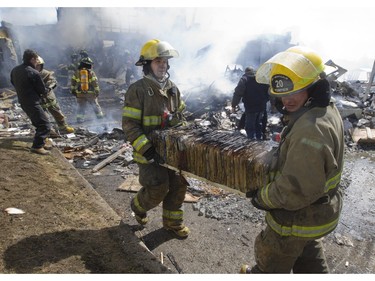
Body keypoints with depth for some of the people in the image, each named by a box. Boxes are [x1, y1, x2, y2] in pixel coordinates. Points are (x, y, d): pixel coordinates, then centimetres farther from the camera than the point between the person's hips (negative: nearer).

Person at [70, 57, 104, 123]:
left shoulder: (76, 72, 1)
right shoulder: (91, 73, -7)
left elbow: (73, 82, 6)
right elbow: (95, 83, -10)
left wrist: (72, 90, 16)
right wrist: (97, 92, -3)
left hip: (80, 94, 1)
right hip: (91, 94, -1)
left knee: (81, 106, 7)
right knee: (95, 105, 17)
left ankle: (80, 118, -3)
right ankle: (100, 115, 32)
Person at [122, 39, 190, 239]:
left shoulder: (172, 88, 8)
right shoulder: (137, 90, -13)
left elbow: (180, 117, 18)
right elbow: (129, 125, -16)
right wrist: (147, 149, -24)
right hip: (149, 151, -6)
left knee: (179, 184, 8)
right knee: (158, 188, -7)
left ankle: (172, 221, 29)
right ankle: (138, 206, 26)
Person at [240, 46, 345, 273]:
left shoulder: (311, 129, -35)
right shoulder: (326, 110, -2)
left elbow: (297, 190, -33)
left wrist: (261, 197, -17)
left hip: (299, 216, -9)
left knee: (272, 258, 20)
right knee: (309, 259, 31)